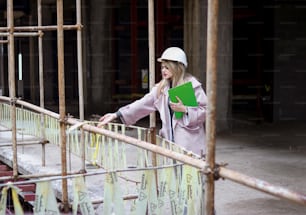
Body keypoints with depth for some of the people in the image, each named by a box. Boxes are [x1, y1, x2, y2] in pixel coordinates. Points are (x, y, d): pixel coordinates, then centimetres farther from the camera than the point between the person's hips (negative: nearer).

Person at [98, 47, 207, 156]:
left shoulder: (193, 86, -6)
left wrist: (185, 109, -18)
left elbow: (206, 110, -7)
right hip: (170, 142, 5)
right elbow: (142, 104, 6)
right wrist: (116, 115, -1)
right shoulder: (161, 88, 10)